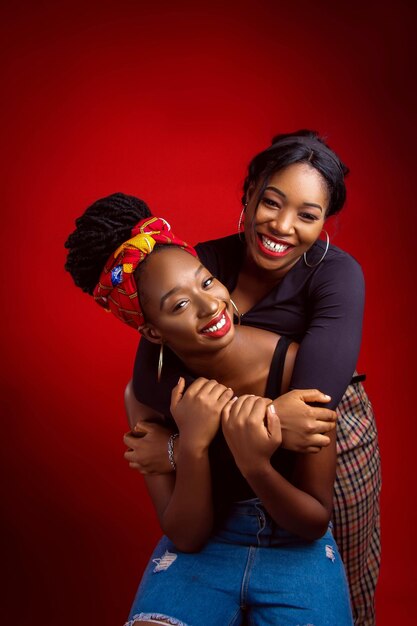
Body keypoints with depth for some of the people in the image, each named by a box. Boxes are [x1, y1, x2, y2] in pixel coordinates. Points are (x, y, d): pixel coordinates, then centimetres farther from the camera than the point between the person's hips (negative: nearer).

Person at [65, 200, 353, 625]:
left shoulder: (296, 366, -21)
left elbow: (315, 523, -13)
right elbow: (186, 537, -12)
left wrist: (255, 465, -33)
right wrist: (192, 446, -29)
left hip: (295, 548, 1)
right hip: (202, 547, 0)